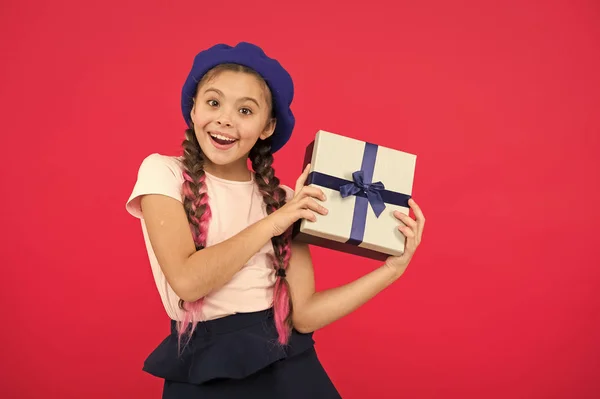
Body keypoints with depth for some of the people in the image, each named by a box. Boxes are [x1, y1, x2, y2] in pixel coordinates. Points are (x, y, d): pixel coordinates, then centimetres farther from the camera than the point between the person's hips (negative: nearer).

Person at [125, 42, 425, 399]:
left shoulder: (284, 199, 2)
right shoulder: (162, 172, -5)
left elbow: (304, 314, -5)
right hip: (203, 370, -2)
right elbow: (187, 281, -18)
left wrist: (393, 267, -9)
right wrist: (273, 221, -14)